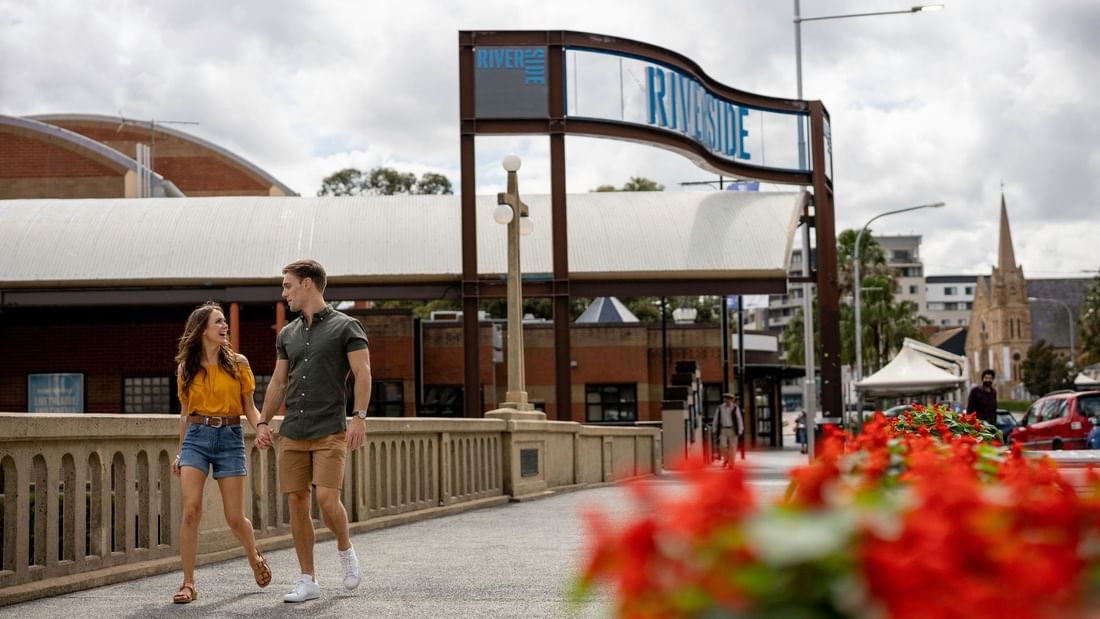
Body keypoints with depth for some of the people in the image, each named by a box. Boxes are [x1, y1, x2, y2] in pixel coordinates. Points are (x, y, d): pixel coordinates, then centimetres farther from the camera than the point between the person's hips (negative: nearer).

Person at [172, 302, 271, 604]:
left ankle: (254, 557, 33)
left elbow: (249, 407, 6)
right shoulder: (186, 368, 7)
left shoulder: (238, 363, 4)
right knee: (190, 511, -13)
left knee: (235, 517, 1)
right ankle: (188, 584, -5)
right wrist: (180, 453, 15)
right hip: (196, 437, 1)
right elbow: (185, 413, 15)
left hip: (230, 438, -1)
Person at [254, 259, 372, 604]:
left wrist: (359, 417, -18)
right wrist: (264, 422, 10)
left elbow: (363, 374, -7)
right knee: (297, 502, 2)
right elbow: (278, 383, 19)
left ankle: (345, 549, 13)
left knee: (327, 498, -17)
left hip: (330, 431, -5)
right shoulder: (287, 334, 16)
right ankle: (308, 581, 9)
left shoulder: (346, 327, 0)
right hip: (292, 433, 5)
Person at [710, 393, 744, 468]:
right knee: (722, 446, -9)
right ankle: (725, 459, 18)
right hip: (723, 430, 2)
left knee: (731, 447, 1)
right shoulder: (720, 408, 0)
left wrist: (740, 431, -8)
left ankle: (730, 464, 12)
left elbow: (739, 419, -6)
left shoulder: (735, 408, -8)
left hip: (732, 430, -2)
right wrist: (714, 430, 7)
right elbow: (715, 419, 7)